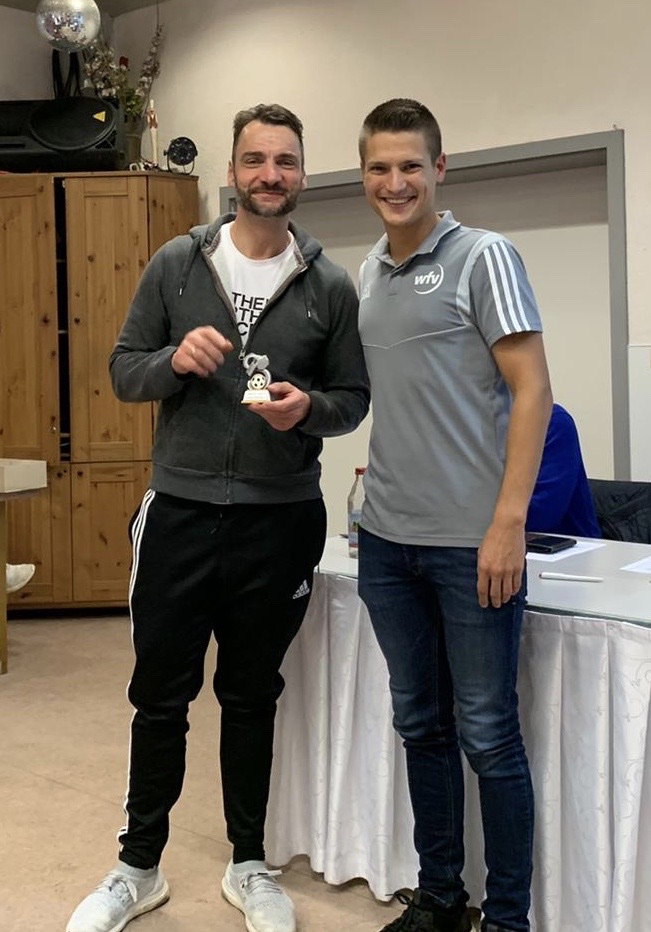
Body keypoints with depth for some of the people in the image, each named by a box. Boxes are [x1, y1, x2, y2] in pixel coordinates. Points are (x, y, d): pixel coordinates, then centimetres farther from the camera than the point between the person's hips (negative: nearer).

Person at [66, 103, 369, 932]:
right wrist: (175, 359, -17)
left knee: (252, 700, 14)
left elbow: (355, 398, 4)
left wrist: (309, 408, -17)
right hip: (179, 513, 0)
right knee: (159, 698, 10)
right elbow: (123, 371, 4)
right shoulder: (175, 264, 1)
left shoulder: (330, 287, 0)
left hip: (278, 521, 0)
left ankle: (249, 865, 33)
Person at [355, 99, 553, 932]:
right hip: (386, 538, 6)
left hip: (471, 540, -6)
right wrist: (385, 468, 9)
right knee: (421, 726, 15)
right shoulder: (369, 273, 12)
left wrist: (508, 522, -17)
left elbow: (531, 390, -11)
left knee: (487, 735, 3)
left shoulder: (482, 258, -6)